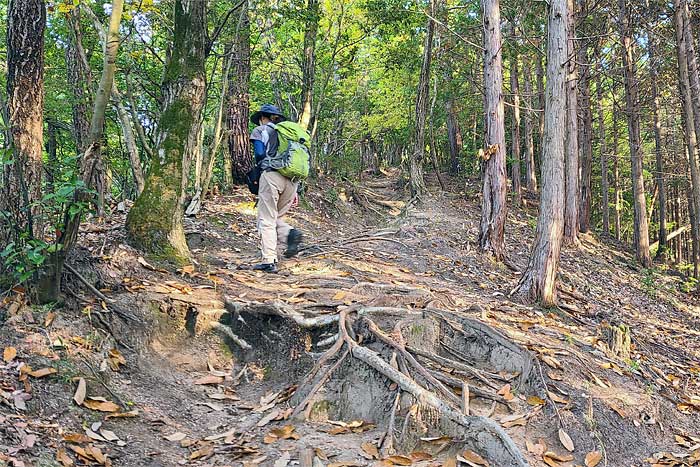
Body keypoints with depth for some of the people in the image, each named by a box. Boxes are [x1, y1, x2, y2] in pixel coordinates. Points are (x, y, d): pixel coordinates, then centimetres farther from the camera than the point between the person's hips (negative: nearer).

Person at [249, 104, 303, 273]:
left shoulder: (260, 130, 10)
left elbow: (260, 153, -6)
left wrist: (259, 166, 18)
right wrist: (294, 192, 20)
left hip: (271, 175, -6)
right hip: (292, 179, 6)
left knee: (266, 220, -2)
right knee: (276, 218, 17)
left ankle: (269, 262, -8)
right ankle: (290, 234, -13)